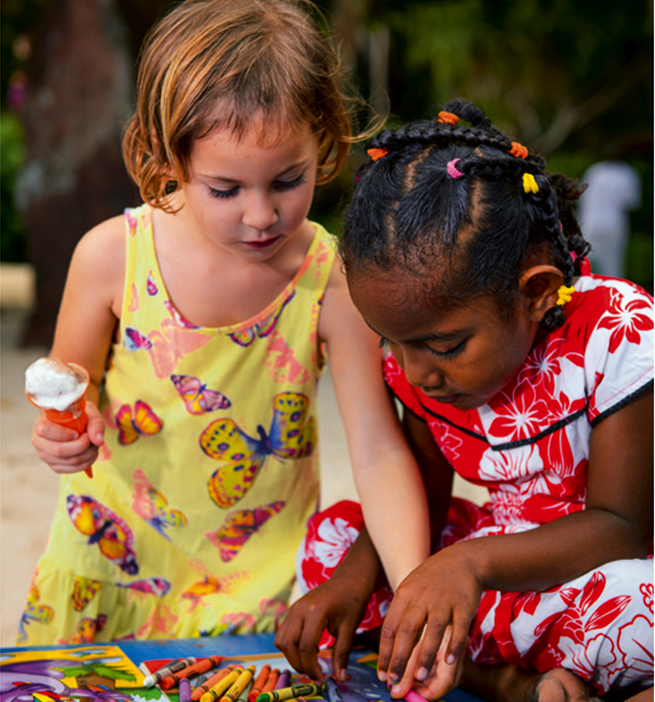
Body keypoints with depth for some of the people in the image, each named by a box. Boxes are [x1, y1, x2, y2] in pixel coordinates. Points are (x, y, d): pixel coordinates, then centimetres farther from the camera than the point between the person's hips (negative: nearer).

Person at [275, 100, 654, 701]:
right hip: (499, 550, 7)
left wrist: (473, 561, -35)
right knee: (329, 535, -7)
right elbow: (417, 497, 1)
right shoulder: (419, 358, -6)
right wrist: (351, 581, -19)